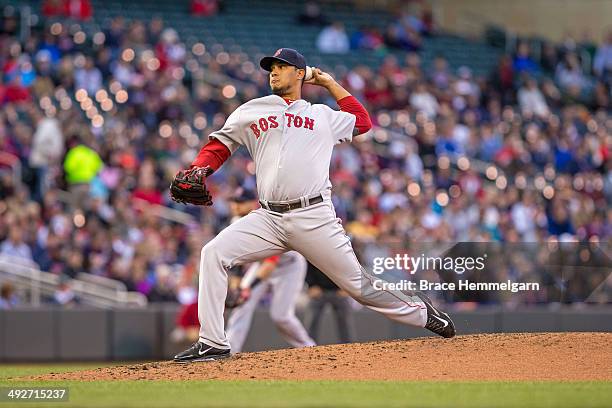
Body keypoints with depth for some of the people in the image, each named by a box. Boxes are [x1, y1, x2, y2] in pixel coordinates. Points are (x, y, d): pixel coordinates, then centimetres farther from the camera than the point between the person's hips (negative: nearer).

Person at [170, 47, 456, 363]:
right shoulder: (251, 112, 17)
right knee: (214, 253, -19)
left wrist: (329, 83, 25)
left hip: (314, 217, -1)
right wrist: (196, 172, -4)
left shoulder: (322, 116, 17)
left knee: (358, 285, 0)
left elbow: (362, 122, 25)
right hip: (268, 218, 1)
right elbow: (220, 145, 16)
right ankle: (212, 344, -16)